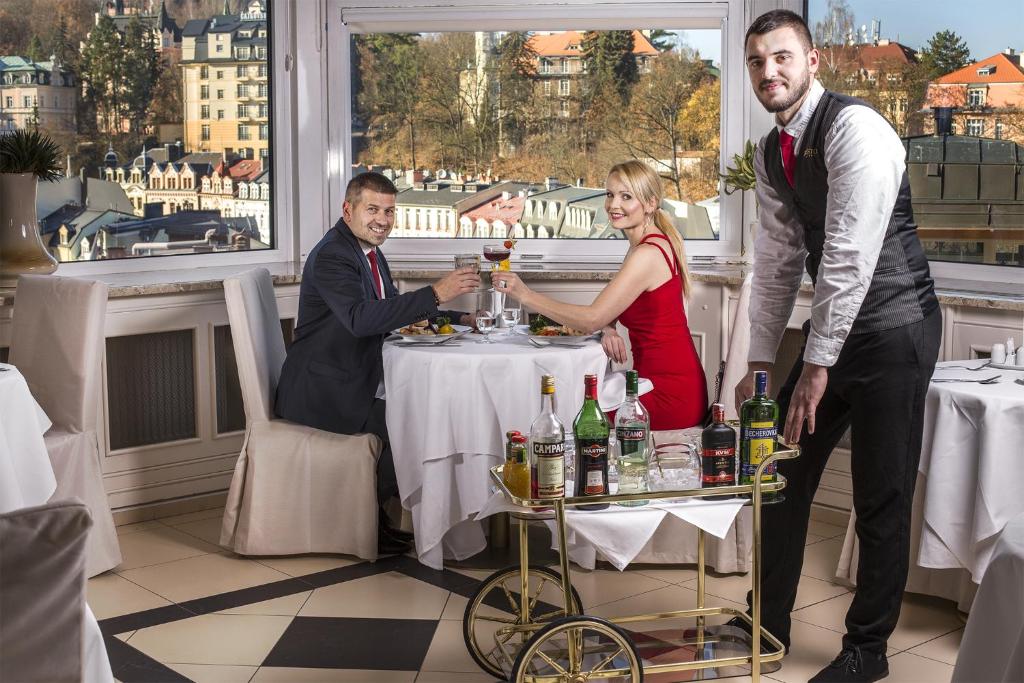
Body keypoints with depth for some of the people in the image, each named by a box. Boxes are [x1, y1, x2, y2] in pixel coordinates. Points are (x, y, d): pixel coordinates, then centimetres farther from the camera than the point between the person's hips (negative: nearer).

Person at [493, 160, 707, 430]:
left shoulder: (648, 254, -20)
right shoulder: (647, 243, 13)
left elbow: (592, 318, -21)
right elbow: (610, 310, 15)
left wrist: (525, 295, -16)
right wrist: (607, 328, -9)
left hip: (669, 395, -9)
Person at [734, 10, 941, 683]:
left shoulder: (854, 128, -19)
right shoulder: (771, 153, 8)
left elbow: (850, 255, -23)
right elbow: (778, 260, 10)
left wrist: (817, 365, -21)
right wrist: (761, 362, 7)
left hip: (892, 327, -8)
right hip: (833, 326, 8)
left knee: (882, 498, 1)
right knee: (784, 471, 12)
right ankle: (770, 621, 29)